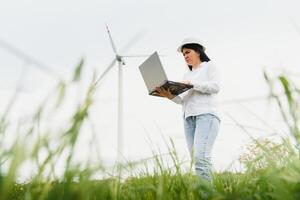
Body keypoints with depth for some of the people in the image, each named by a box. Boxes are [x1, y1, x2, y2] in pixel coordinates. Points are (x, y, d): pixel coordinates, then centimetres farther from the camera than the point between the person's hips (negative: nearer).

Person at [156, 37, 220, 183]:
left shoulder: (209, 66, 14)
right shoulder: (186, 75, 29)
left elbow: (215, 86, -5)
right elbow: (182, 100, 17)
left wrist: (192, 83, -10)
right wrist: (169, 95, -2)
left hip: (206, 114, -6)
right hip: (188, 117, 6)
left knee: (201, 156, -23)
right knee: (195, 159, -4)